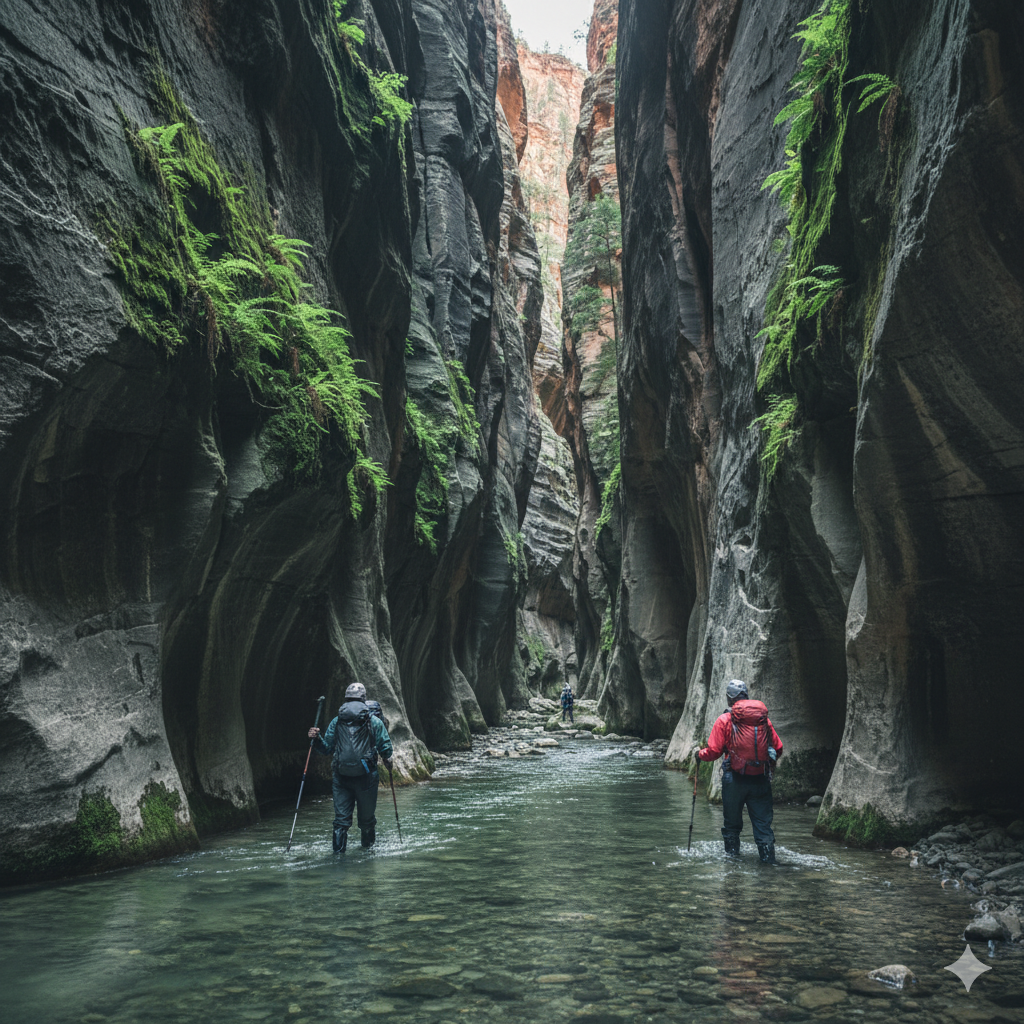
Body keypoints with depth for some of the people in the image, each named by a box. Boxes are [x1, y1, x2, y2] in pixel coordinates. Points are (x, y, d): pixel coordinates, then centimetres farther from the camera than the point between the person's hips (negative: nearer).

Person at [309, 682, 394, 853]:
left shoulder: (336, 722, 8)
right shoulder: (374, 722, 1)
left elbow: (327, 749, 8)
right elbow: (386, 749, 0)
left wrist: (317, 738, 17)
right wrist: (387, 760, 18)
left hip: (341, 779, 2)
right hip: (366, 776, -2)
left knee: (341, 819, 6)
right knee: (367, 817, 13)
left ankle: (338, 852, 1)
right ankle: (367, 847, 25)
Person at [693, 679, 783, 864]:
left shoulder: (725, 720, -5)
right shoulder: (764, 719, 5)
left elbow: (713, 752, -7)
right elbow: (778, 749, 8)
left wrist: (699, 754, 13)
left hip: (735, 779, -2)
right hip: (761, 779, 2)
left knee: (732, 822, 13)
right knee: (763, 822, 7)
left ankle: (732, 854, 18)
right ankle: (768, 859, 4)